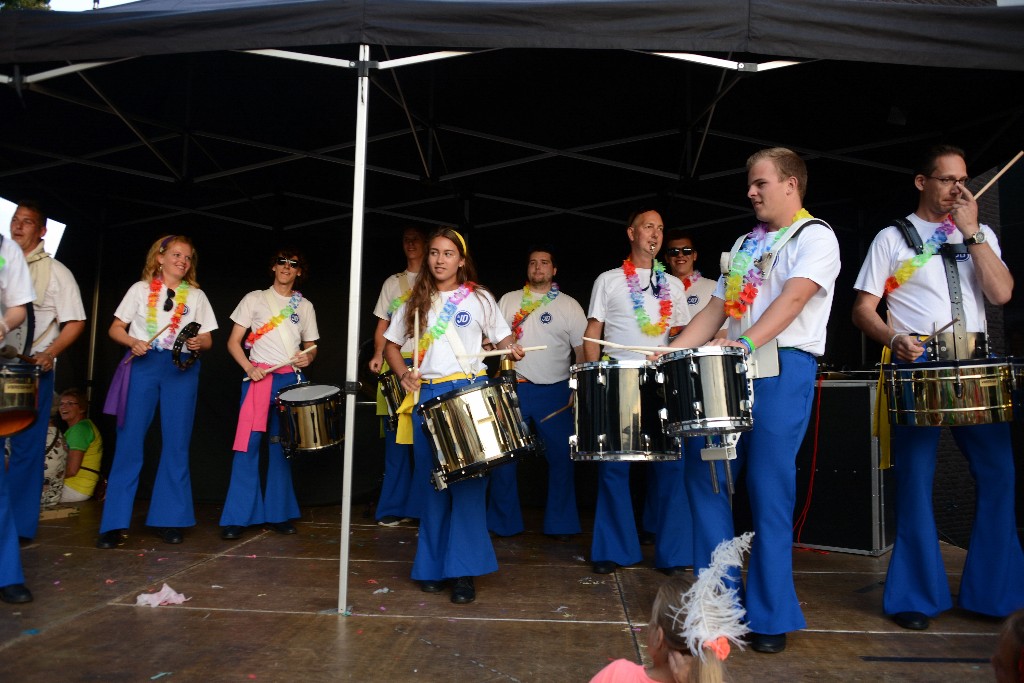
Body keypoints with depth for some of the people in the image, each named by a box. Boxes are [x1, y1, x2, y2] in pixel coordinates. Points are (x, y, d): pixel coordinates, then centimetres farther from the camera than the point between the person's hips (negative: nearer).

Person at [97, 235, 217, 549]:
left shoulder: (196, 295, 14)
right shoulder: (140, 289, 12)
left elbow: (207, 339, 11)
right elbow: (116, 328, 10)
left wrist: (199, 342, -12)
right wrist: (132, 342, -10)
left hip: (181, 369, 1)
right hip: (143, 365, -1)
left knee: (176, 443, 0)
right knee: (129, 440, -4)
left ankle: (168, 519, 9)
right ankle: (113, 522, 2)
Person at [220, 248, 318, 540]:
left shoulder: (305, 306, 13)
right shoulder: (254, 299, 6)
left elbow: (310, 346, 18)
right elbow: (234, 342, 4)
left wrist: (307, 357, -5)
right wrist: (248, 367, -12)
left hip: (291, 379, 2)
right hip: (258, 377, -2)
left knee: (282, 446, 5)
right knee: (248, 444, -7)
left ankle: (279, 513, 13)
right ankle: (237, 517, -1)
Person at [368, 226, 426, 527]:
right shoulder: (393, 283, 17)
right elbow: (382, 325, 15)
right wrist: (378, 354, -1)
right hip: (396, 364, 3)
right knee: (396, 438, 2)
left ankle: (422, 505, 5)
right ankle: (394, 507, 9)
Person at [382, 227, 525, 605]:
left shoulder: (479, 298, 6)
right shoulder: (416, 301, 12)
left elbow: (502, 335, 9)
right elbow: (391, 344, 17)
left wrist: (512, 348, -13)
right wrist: (404, 374, 0)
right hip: (427, 394, 3)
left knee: (468, 482, -7)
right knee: (430, 484, 7)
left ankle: (464, 571, 0)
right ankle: (432, 566, 20)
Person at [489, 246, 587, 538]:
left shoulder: (569, 306, 4)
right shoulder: (509, 300, 9)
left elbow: (583, 350, 2)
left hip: (554, 392, -1)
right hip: (513, 388, 1)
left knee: (561, 458, 1)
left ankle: (560, 522, 17)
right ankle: (503, 521, 19)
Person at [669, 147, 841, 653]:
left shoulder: (815, 236, 1)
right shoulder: (744, 244, 22)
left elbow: (794, 297, -16)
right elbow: (716, 309, 19)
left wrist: (746, 342, -30)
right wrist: (670, 353, 7)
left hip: (784, 369, -7)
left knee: (768, 489, -4)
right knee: (702, 469, 3)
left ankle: (771, 615, 11)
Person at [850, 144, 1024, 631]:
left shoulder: (981, 235, 15)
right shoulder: (892, 238, 6)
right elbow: (862, 310, 1)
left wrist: (971, 232, -4)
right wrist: (894, 338, -18)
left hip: (975, 364, 3)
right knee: (915, 478, -2)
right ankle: (917, 595, 10)